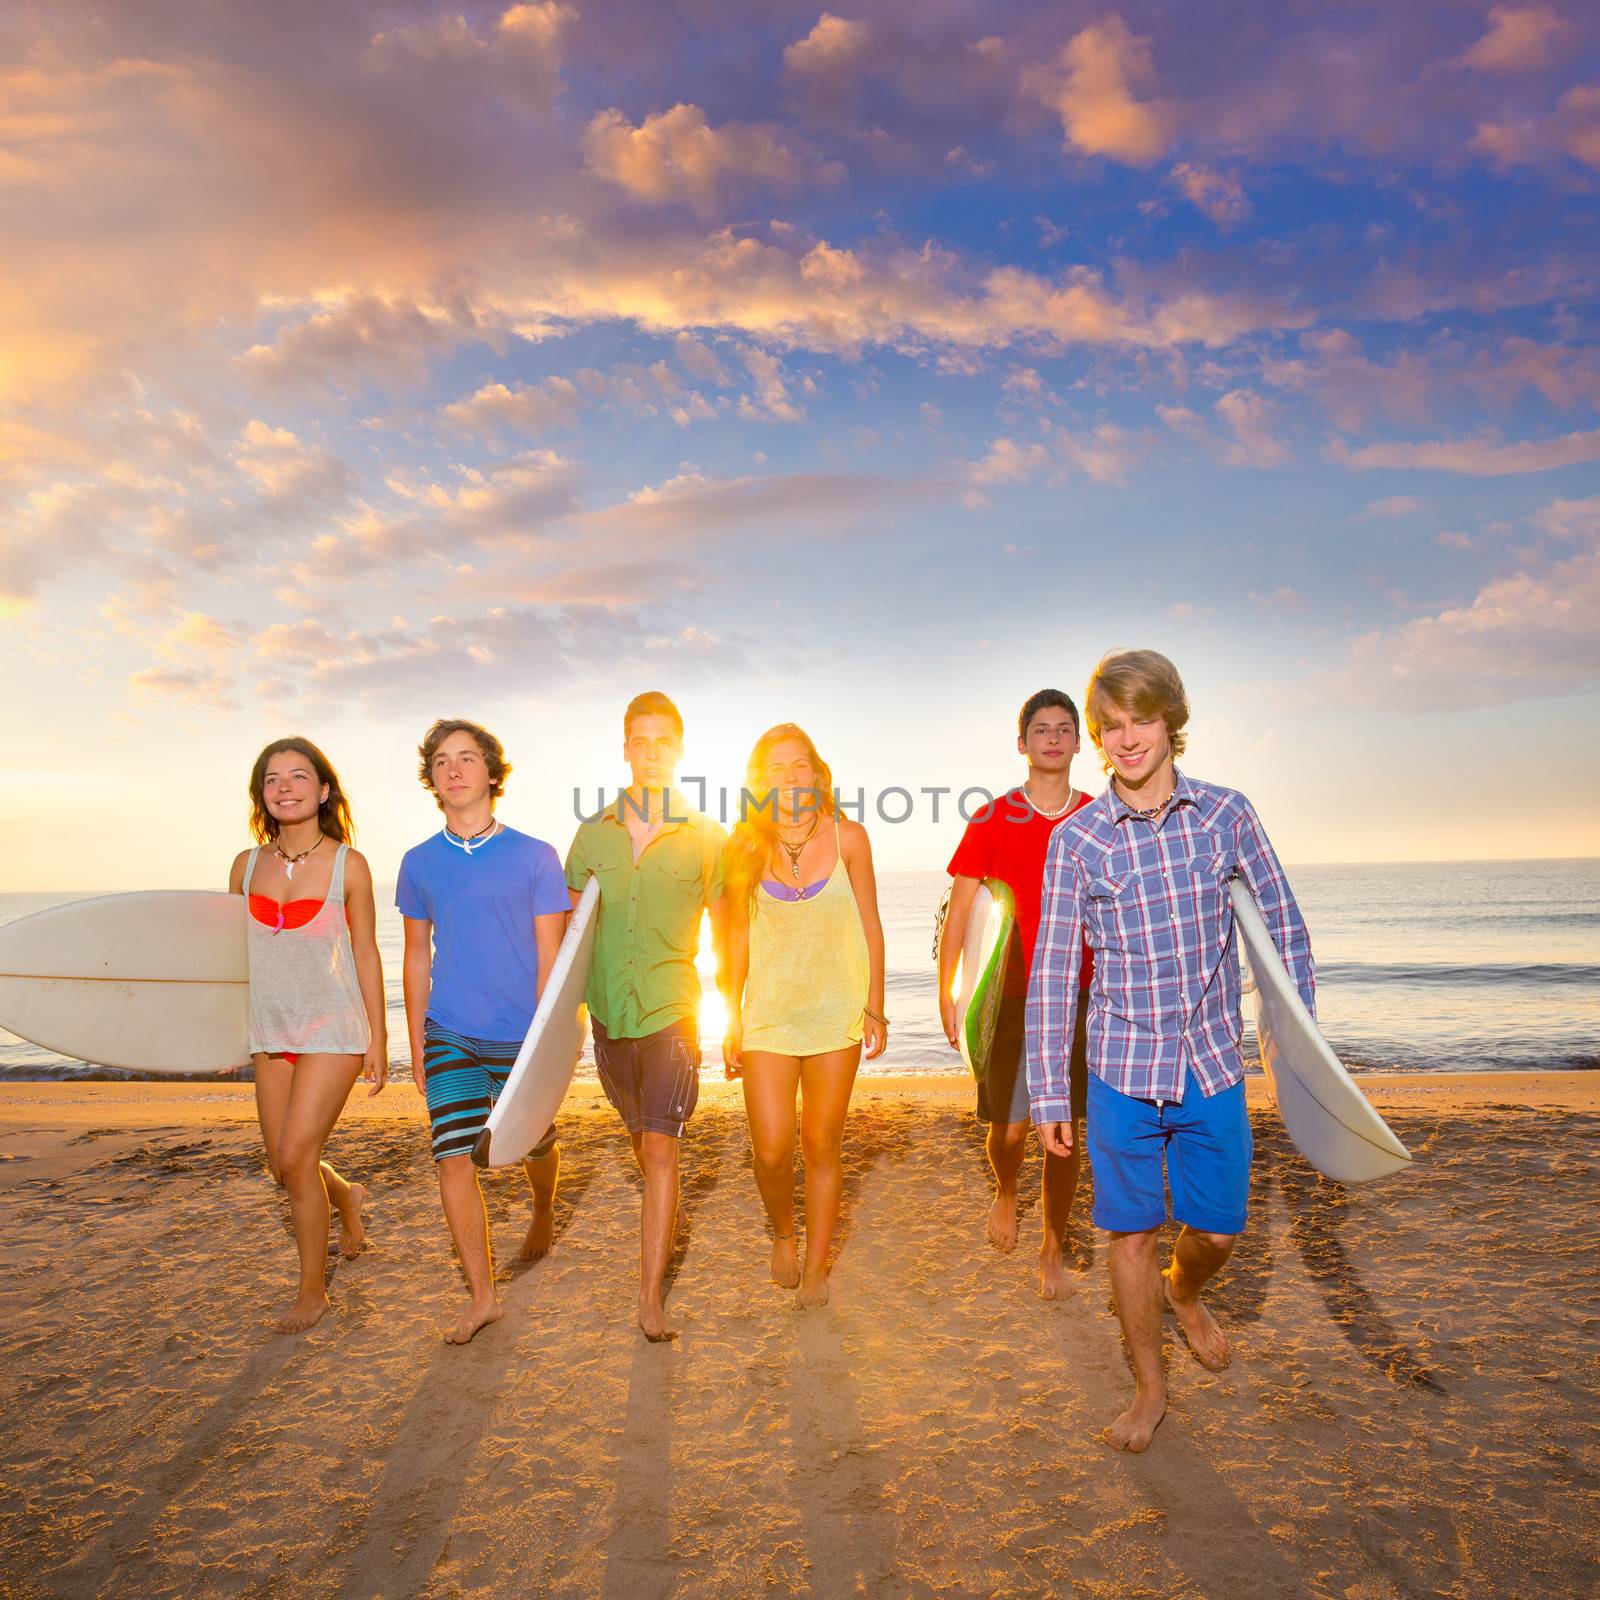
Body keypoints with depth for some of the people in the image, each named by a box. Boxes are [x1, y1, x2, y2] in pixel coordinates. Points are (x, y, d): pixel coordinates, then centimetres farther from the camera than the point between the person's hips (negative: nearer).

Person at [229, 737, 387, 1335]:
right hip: (270, 1033, 5)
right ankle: (345, 1198, 44)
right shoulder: (247, 864, 4)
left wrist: (378, 1040, -2)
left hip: (333, 1030, -4)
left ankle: (313, 1291, 11)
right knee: (282, 1166, 10)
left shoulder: (348, 865, -6)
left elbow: (365, 955, -2)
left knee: (296, 1157, -8)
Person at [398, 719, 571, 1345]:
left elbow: (550, 961, -6)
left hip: (522, 1036, -1)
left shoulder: (535, 858, -6)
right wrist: (417, 1046, 9)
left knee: (533, 1147, 15)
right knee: (453, 1157, -6)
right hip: (448, 1035, 2)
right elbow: (417, 958, 10)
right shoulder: (419, 863, 2)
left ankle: (543, 1211, 48)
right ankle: (482, 1295, 8)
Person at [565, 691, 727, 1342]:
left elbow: (727, 934, 3)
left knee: (660, 1148, -9)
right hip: (607, 1011, 4)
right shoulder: (593, 834, 4)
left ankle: (650, 1299, 0)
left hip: (671, 1010, -3)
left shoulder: (707, 838, -4)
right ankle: (667, 1209, 50)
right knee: (641, 1138, 21)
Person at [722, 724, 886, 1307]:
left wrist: (876, 1007, 2)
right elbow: (738, 935, 5)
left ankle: (816, 1266, 27)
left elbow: (870, 926, 3)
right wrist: (732, 1018, 5)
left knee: (822, 1148, 7)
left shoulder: (848, 837, -3)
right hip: (768, 1016, 0)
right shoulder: (746, 846, -2)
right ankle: (783, 1235, 29)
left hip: (835, 1013, 0)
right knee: (771, 1152, -3)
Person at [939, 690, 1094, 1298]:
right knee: (1010, 1126, -1)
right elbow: (958, 910, 0)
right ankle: (1005, 1193, 34)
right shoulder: (991, 821, 0)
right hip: (1012, 995, -1)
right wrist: (947, 994, -4)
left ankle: (1053, 1249, 26)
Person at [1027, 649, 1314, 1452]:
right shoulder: (1075, 839, -6)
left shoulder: (1226, 813, -3)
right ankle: (1150, 1387, 33)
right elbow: (1053, 972, -3)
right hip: (1123, 1070, -1)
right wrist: (1049, 1093, -1)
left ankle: (1184, 1293, 49)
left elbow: (1282, 923, 8)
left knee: (1216, 1230, 13)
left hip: (1214, 1065, 1)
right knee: (1132, 1233, 9)